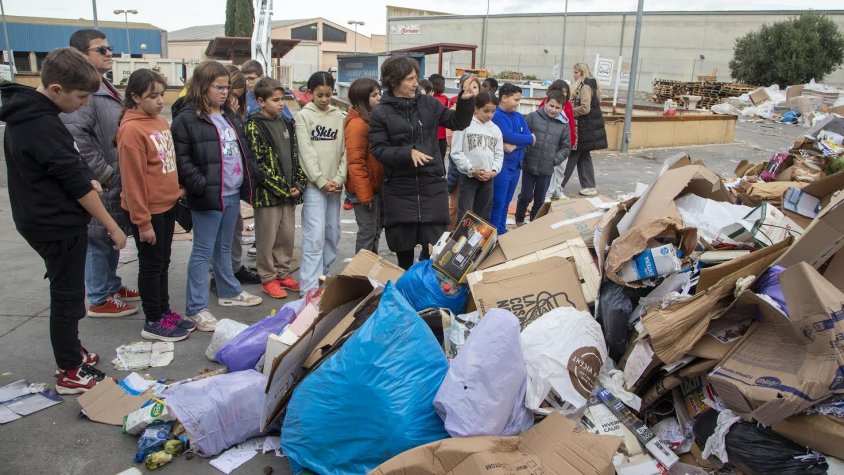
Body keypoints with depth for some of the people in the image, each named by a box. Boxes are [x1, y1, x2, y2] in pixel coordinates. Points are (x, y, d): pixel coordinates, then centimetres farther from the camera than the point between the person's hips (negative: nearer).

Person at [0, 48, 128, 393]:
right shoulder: (44, 125, -25)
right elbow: (76, 183, -23)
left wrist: (84, 179, 0)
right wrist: (113, 227, -15)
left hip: (41, 219, 9)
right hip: (59, 225, -9)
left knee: (66, 291, 21)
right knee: (67, 296, 2)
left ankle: (71, 352, 36)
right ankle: (70, 373, 15)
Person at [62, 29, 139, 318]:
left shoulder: (108, 90, 15)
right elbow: (75, 136, -28)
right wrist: (104, 172, -21)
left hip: (117, 183, 10)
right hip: (99, 185, -10)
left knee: (113, 237, 20)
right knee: (98, 239, 2)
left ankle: (112, 286, 35)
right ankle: (99, 300, 15)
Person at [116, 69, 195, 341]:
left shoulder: (161, 121, 8)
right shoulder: (131, 129, -17)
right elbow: (133, 180, -18)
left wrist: (175, 191, 12)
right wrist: (142, 221, -17)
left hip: (167, 206, 8)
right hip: (148, 211, -8)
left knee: (163, 263, 17)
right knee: (151, 265, 5)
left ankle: (164, 312, 31)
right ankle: (153, 322, 18)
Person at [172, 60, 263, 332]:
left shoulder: (228, 115, 15)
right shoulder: (187, 118, -10)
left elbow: (241, 150, 22)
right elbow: (181, 159, -14)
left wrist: (245, 182, 13)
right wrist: (202, 186, -22)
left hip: (232, 194, 8)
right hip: (208, 197, -7)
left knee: (224, 247, 21)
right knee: (203, 251, -1)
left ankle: (229, 292, 35)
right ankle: (196, 309, 6)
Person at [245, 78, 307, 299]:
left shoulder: (287, 124, 12)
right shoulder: (254, 126, -8)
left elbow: (296, 156, 13)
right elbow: (258, 163, -15)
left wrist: (298, 184, 1)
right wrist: (280, 188, -16)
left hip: (290, 192, 6)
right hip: (267, 192, -6)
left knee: (287, 236, 13)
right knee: (267, 238, 4)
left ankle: (284, 274, 27)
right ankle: (268, 279, 16)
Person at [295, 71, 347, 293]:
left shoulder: (339, 116, 10)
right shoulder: (304, 116, 0)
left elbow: (344, 150, 6)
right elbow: (307, 152, -7)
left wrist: (339, 178, -7)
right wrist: (321, 181, -12)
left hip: (335, 185, 5)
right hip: (314, 184, -4)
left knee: (333, 234, 10)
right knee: (315, 235, -11)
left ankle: (323, 274, 26)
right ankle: (310, 288, -9)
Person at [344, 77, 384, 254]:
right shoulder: (357, 124, -17)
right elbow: (355, 163, -20)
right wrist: (364, 194, -20)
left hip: (378, 185, 9)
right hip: (365, 188, -9)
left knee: (376, 228, 18)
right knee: (368, 232, 0)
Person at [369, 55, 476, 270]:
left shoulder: (429, 104, 6)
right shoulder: (380, 113, -2)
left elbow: (457, 122, 9)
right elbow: (379, 149, -8)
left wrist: (465, 100, -8)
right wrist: (408, 153, -21)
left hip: (432, 185, 2)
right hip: (399, 189, -1)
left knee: (435, 244, 3)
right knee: (403, 245, 11)